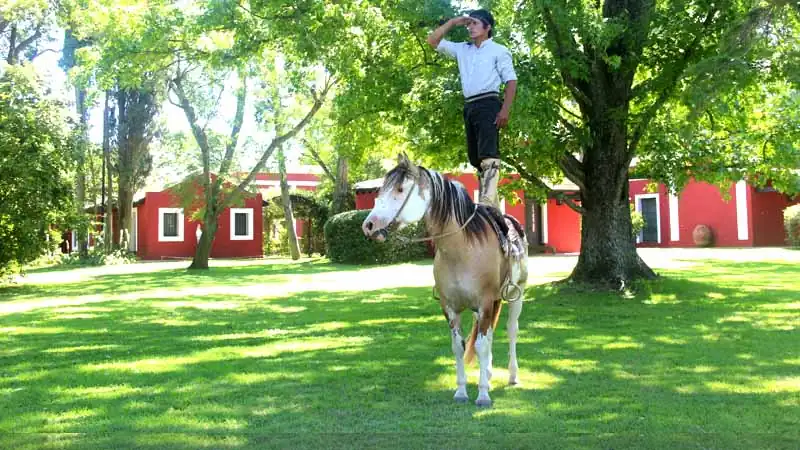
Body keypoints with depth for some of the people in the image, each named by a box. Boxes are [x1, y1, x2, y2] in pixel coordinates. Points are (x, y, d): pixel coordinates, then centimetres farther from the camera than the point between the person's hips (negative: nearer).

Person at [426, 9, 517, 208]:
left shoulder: (498, 50, 4)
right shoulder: (462, 49, 20)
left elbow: (511, 81, -3)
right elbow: (433, 41, 21)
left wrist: (505, 110, -14)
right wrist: (453, 22, 14)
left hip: (488, 104, -7)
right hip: (469, 106, 7)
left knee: (488, 154, -20)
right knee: (475, 157, 5)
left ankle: (488, 200, -33)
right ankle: (491, 206, 10)